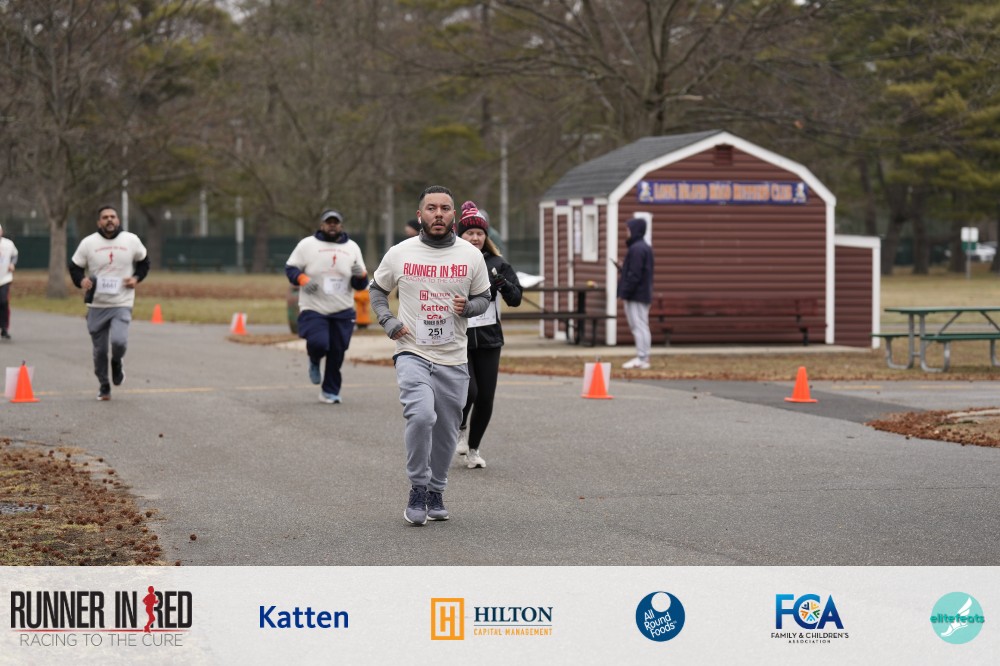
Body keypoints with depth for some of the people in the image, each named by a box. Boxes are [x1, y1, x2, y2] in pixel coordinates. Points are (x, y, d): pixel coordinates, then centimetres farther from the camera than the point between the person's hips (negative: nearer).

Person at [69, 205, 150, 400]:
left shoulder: (131, 241, 0)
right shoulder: (88, 243, -2)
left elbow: (143, 262, 15)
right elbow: (74, 267, 7)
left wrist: (136, 278, -3)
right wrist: (81, 281, -14)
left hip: (122, 304, -1)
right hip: (96, 305, 1)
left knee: (119, 340, -23)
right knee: (100, 350, 5)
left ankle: (117, 362, 13)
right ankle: (104, 386, 27)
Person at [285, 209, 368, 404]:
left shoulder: (352, 247, 11)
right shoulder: (307, 244, 2)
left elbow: (360, 285, 13)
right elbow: (290, 268, 4)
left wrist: (361, 275, -11)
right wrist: (303, 279, -16)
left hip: (342, 312, 3)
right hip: (313, 309, -3)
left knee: (337, 352, 2)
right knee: (318, 343, -22)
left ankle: (330, 392, 18)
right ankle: (314, 361, 15)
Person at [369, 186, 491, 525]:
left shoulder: (471, 255, 2)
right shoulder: (400, 254, -1)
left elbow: (483, 298, 12)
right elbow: (377, 289, 14)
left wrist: (469, 306, -11)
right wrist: (389, 322, -2)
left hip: (453, 360, 2)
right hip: (412, 353, -2)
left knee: (446, 432, 8)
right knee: (421, 415, -24)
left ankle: (435, 493, 28)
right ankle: (417, 489, -9)